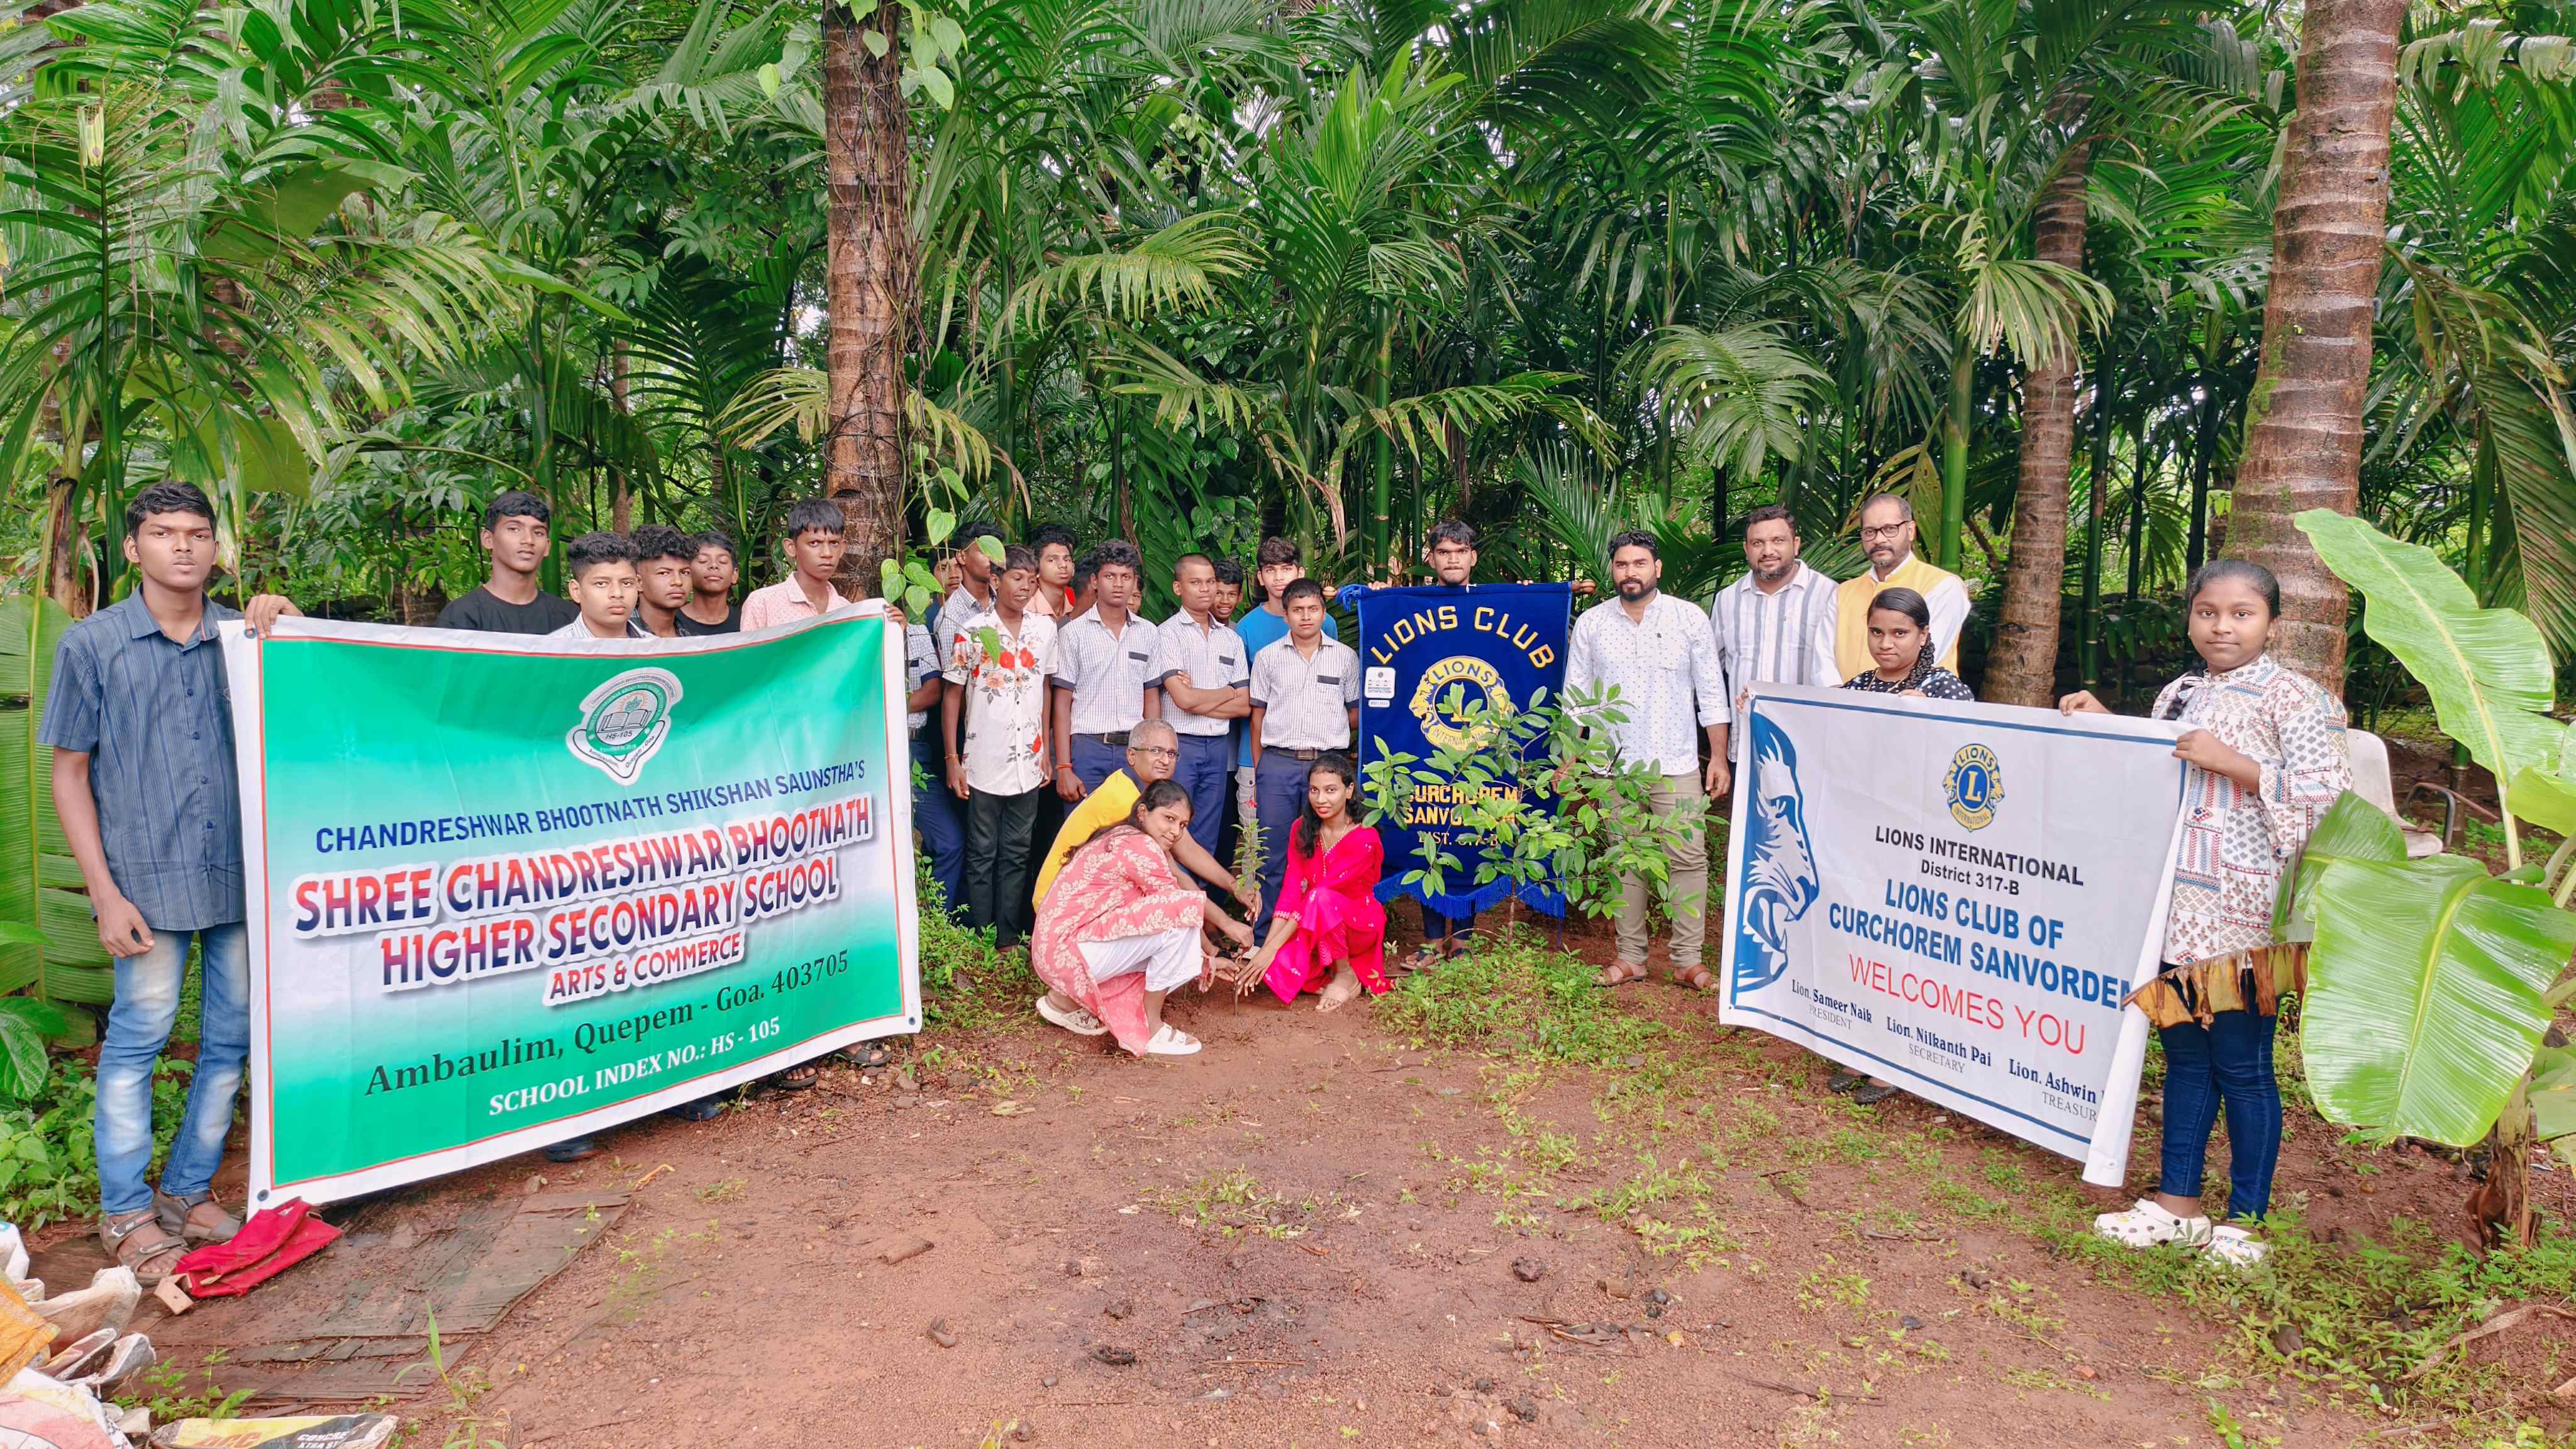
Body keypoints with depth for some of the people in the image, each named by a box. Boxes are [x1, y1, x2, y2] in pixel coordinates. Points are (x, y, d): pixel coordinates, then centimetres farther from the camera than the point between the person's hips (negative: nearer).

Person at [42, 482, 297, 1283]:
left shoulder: (247, 637, 7)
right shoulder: (91, 643, 2)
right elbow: (69, 775, 2)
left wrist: (289, 622, -9)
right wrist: (104, 893, -5)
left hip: (244, 875, 3)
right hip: (150, 880, -2)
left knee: (233, 1038, 8)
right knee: (137, 1038, 1)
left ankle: (189, 1191, 25)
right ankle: (125, 1211, 18)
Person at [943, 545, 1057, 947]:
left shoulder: (1045, 628, 6)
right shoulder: (971, 631, -5)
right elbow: (952, 694, -1)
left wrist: (1045, 751, 13)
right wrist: (952, 759, -5)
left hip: (1027, 762, 4)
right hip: (984, 761, -4)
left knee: (1017, 854, 11)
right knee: (982, 855, 6)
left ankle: (1009, 940, 19)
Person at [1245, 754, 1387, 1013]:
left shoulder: (1365, 839, -20)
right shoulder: (1301, 829, -1)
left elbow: (1321, 894, -26)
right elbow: (1291, 890, -9)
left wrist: (1273, 946, -30)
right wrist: (1266, 945, -23)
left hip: (1360, 925, -4)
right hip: (1314, 931, 4)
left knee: (1321, 898, -37)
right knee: (1277, 971, -27)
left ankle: (1347, 976, -13)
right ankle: (1330, 972, 5)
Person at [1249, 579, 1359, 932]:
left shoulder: (1346, 657, 9)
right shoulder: (1267, 657, 8)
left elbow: (1357, 713, 16)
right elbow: (1258, 715, 9)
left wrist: (1331, 730, 1)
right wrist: (1258, 771, 6)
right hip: (1278, 763, 0)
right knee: (1272, 853, 1)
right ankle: (1264, 934, 11)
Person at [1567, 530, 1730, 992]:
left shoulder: (1690, 619, 2)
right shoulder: (1591, 624, 5)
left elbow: (1712, 693, 4)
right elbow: (1576, 698, 9)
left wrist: (1719, 757, -1)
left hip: (1677, 764, -1)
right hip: (1614, 765, 1)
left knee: (1689, 857, -4)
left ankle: (1688, 960, 4)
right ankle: (1630, 958, 15)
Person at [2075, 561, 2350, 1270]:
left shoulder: (2292, 697, -7)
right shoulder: (2179, 695, 13)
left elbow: (2330, 793, -13)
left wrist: (2232, 762, -20)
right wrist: (2105, 725, 11)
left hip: (2243, 917, -6)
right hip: (2176, 910, 6)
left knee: (2242, 1066, 4)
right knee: (2183, 1054, 14)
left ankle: (2246, 1219, 20)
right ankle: (2178, 1203, 25)